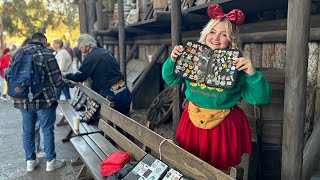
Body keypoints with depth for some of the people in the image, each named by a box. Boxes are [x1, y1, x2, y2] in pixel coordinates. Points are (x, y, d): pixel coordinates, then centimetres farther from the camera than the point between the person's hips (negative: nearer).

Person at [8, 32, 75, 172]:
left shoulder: (17, 54, 7)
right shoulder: (46, 54, -11)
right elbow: (56, 80, -13)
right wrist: (70, 83, 3)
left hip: (23, 101, 5)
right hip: (44, 100, -5)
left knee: (27, 131, 15)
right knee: (47, 130, 7)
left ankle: (30, 161, 27)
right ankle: (50, 161, 18)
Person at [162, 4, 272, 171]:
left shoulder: (237, 65, -13)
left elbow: (260, 98, -15)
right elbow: (170, 79, 6)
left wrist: (252, 73, -30)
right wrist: (172, 60, -12)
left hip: (224, 125, -2)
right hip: (193, 120, 3)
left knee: (220, 169, 18)